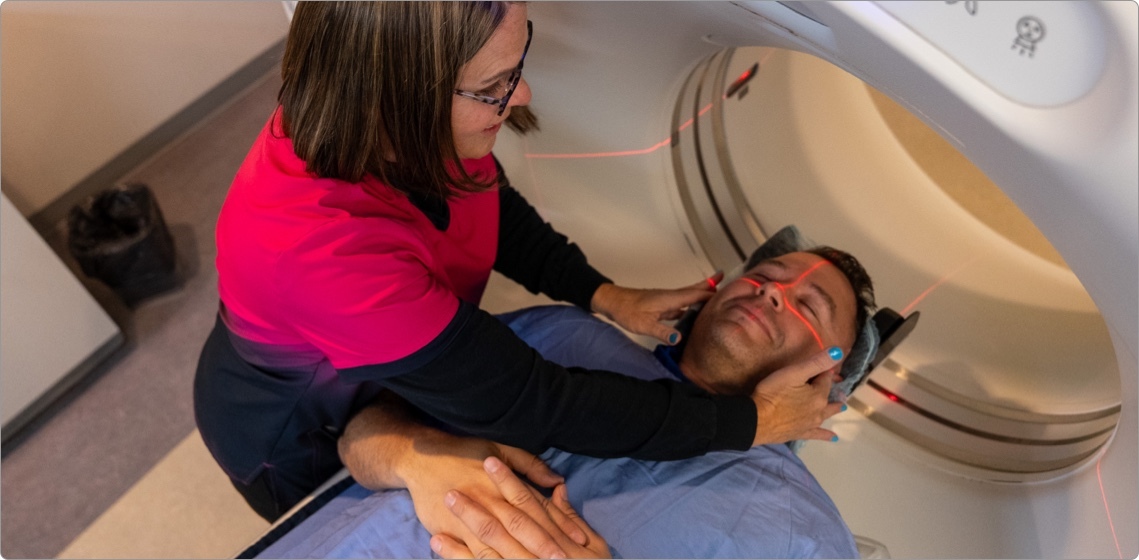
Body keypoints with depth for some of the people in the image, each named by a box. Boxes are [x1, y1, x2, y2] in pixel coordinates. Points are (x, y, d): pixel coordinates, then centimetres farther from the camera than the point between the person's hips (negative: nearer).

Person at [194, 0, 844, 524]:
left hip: (398, 368, 5)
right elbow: (531, 403, -39)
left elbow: (491, 205, -3)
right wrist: (746, 421, -29)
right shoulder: (318, 247, -47)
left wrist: (607, 295, -13)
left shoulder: (412, 127, -27)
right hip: (301, 445, -4)